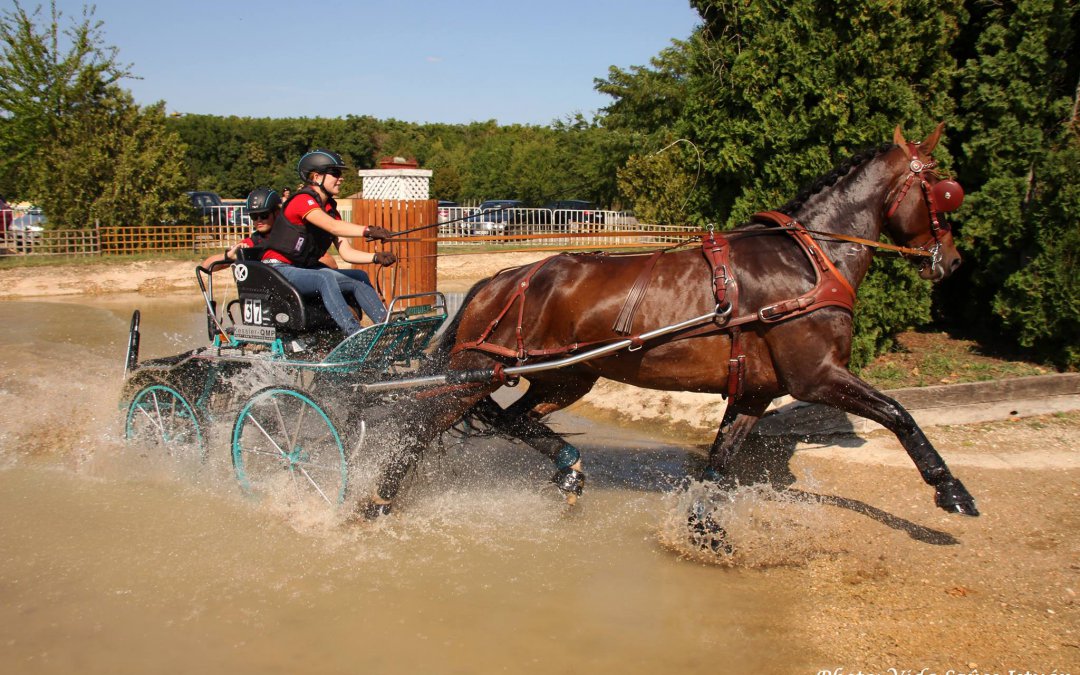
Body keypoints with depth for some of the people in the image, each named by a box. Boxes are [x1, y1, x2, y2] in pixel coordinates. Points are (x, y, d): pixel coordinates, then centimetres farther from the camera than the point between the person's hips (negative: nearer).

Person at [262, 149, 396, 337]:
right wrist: (367, 231, -49)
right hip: (279, 269, -9)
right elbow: (332, 227, -35)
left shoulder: (331, 209, 10)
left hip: (306, 269, 9)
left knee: (360, 277, -4)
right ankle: (354, 335, -44)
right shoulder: (302, 200, -16)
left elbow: (346, 252, 2)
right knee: (325, 278, -34)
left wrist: (376, 257, -15)